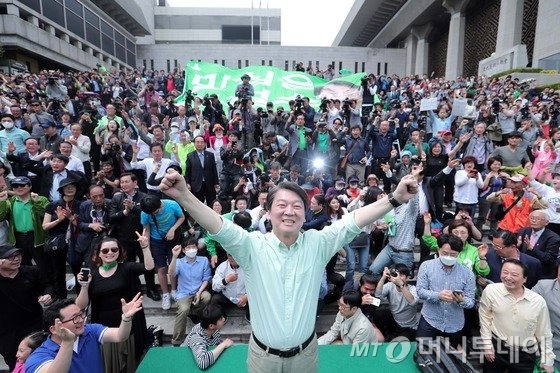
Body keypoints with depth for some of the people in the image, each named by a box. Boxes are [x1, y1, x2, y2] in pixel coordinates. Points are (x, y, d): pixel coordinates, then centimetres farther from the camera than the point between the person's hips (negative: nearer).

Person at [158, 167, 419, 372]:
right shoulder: (253, 246, -15)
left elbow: (353, 222, -18)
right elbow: (219, 227, -27)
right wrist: (183, 196, -42)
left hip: (305, 351, 1)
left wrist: (395, 199, -27)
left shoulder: (318, 243, -10)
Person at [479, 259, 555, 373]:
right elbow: (485, 318, -2)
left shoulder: (538, 301, -10)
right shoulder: (490, 290, -15)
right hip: (496, 348, -1)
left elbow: (544, 333, 3)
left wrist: (547, 360, 6)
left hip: (526, 354, 1)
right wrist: (487, 345, 0)